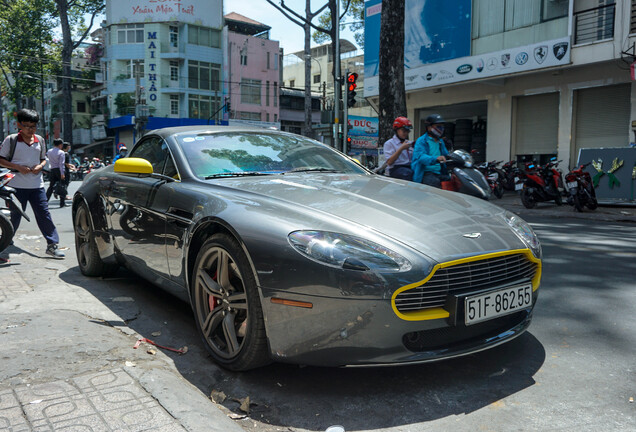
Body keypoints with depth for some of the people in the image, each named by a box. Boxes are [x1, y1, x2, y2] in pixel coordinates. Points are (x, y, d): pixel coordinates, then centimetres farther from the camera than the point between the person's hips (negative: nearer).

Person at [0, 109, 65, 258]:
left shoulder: (40, 140, 9)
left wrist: (40, 166, -2)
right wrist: (18, 167, -13)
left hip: (37, 185, 3)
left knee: (44, 214, 0)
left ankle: (52, 244, 4)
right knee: (14, 216, 7)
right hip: (17, 186, -3)